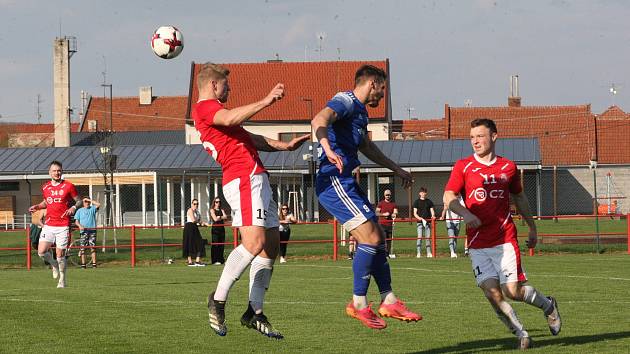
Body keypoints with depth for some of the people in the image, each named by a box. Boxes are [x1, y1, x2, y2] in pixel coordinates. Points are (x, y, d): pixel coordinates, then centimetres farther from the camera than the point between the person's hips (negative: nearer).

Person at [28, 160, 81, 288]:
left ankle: (62, 280, 14)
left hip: (63, 226, -4)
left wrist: (73, 207, -16)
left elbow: (79, 200, 4)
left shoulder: (68, 186, -2)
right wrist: (37, 207, 8)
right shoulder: (45, 187, 9)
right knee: (41, 252, -9)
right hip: (49, 224, 4)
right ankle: (54, 265, 23)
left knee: (60, 254, -4)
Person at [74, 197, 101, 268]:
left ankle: (94, 263, -4)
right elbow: (76, 221, 8)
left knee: (93, 247, -4)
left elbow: (98, 204, -6)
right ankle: (83, 264, 0)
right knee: (83, 248, -3)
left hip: (92, 230, 0)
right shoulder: (80, 210, 11)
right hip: (84, 231, 0)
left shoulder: (92, 209, 12)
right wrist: (80, 226, -13)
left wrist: (89, 200, -2)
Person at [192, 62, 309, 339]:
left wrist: (284, 146, 33)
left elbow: (249, 139, 36)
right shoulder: (203, 107, -3)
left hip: (256, 178, 11)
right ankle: (218, 299, -11)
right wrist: (266, 101, -30)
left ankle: (254, 312, 7)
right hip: (243, 178, -11)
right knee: (255, 242, -22)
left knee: (271, 244, 6)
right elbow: (230, 119, -26)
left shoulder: (212, 110, 29)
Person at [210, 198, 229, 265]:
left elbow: (225, 217, 2)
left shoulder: (221, 210, 17)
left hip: (222, 228, 5)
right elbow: (215, 219, -10)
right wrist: (222, 217, 0)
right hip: (215, 228, -5)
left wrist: (219, 217, -8)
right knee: (215, 244, -8)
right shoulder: (212, 210, 2)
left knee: (221, 244, 4)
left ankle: (221, 259, 9)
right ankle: (214, 260, -7)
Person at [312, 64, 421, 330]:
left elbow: (367, 147, 38)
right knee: (370, 237, -14)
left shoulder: (360, 112, 21)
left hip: (345, 182, 11)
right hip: (333, 181, -11)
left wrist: (397, 170, 46)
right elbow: (319, 120, -31)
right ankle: (358, 303, -6)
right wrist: (328, 150, -50)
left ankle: (389, 302, 18)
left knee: (378, 238, 12)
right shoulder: (345, 102, -10)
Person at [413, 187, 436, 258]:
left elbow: (432, 210, 11)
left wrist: (433, 216, -11)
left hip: (428, 221, 3)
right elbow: (415, 213, 1)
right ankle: (419, 253, -7)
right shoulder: (417, 202, 5)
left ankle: (429, 253, 7)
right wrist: (418, 217, -18)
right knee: (419, 237, -8)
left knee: (428, 238, 3)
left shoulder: (429, 201, 12)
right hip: (419, 222, -3)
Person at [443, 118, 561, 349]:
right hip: (477, 242, 1)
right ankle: (521, 335, 7)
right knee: (492, 293, -9)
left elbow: (519, 197, 21)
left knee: (512, 291, -8)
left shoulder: (508, 167, 7)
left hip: (505, 239, -1)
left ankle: (548, 305, 22)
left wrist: (532, 228, 27)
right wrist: (466, 214, -23)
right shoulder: (463, 166, 3)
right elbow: (449, 197, -4)